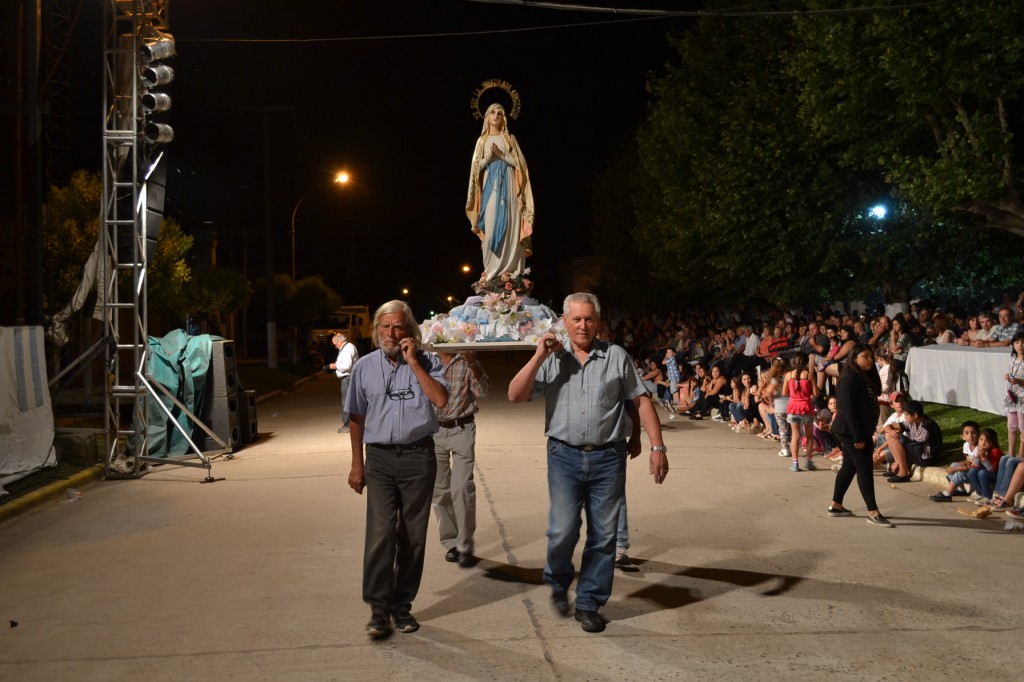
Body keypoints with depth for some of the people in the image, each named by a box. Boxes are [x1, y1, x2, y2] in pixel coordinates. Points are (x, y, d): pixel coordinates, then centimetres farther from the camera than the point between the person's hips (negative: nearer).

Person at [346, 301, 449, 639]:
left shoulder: (427, 362, 1)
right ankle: (379, 610, 2)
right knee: (380, 534, -8)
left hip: (418, 457, 0)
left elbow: (441, 400, -16)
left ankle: (402, 605, 19)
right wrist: (357, 464, 11)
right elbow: (357, 418, 13)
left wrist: (414, 363, -15)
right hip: (379, 458, 1)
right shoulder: (365, 366, 7)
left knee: (413, 536, 6)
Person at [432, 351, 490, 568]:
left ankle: (464, 545, 3)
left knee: (462, 488, -9)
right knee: (439, 490, 7)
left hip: (462, 430, -2)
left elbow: (482, 390, -11)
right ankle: (450, 542, 21)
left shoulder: (467, 361, 1)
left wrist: (472, 363, -24)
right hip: (435, 430, 2)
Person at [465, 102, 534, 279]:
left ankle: (511, 268, -14)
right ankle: (491, 270, -8)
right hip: (490, 184, 1)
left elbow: (520, 163, 4)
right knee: (491, 225, -9)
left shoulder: (509, 138, 13)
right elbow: (476, 166, 10)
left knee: (509, 224, -11)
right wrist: (488, 157, -7)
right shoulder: (482, 140, 17)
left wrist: (502, 155, -7)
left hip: (507, 183, -1)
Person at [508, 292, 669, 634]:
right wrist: (538, 357, -11)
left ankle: (589, 604, 22)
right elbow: (515, 395, -4)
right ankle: (558, 582, 26)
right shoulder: (551, 359, 5)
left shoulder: (616, 356, 4)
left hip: (608, 456, 1)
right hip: (565, 455, 0)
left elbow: (641, 401, 5)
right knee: (563, 530, -5)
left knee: (603, 535, 5)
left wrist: (658, 446, -1)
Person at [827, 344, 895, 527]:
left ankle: (836, 506, 22)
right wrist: (858, 436, -24)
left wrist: (862, 433, 13)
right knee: (864, 468, -7)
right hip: (851, 431, -10)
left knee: (849, 466, 14)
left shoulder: (866, 377, 14)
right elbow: (847, 408, -22)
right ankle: (873, 513, -3)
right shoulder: (850, 378, -17)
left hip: (860, 430, 10)